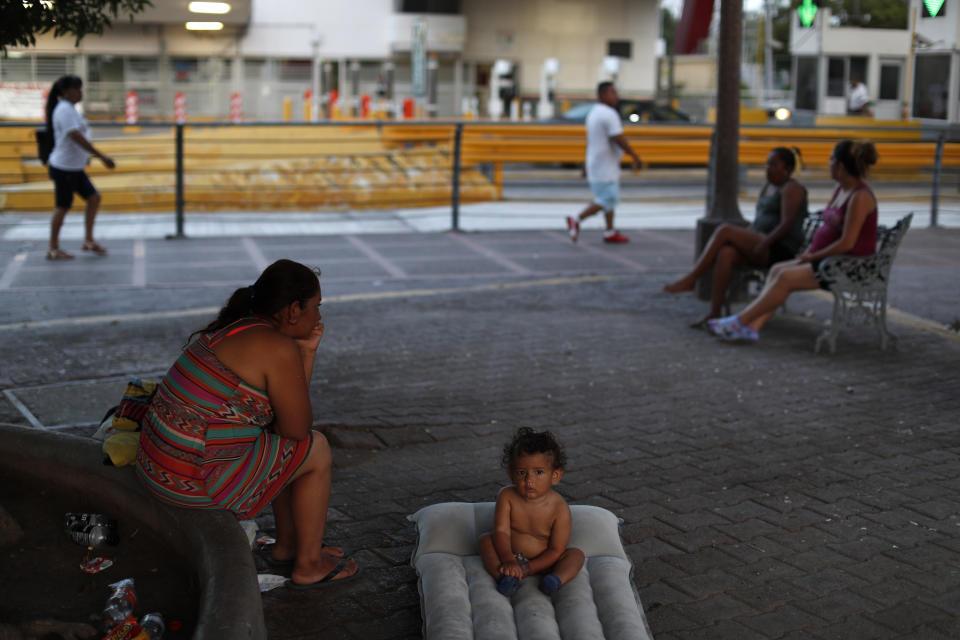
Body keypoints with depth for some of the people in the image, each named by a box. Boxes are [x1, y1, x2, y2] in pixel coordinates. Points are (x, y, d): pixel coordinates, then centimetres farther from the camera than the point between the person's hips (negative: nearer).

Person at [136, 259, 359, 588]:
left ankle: (287, 542, 38)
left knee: (289, 448, 26)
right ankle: (309, 565, 19)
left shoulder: (236, 328, 12)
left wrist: (306, 353, 10)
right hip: (197, 481, -9)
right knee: (316, 449, 8)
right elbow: (296, 428, -7)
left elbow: (283, 415, 17)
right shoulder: (279, 349, -17)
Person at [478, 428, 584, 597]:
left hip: (542, 562, -1)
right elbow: (501, 531, -20)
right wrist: (509, 561, -36)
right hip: (511, 555, 1)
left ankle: (557, 579, -45)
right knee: (486, 540, -19)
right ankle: (504, 577, -38)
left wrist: (528, 568, -27)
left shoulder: (560, 509, -19)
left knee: (576, 554, -19)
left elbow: (556, 550, -18)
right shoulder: (507, 496, -14)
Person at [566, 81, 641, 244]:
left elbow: (590, 140, 18)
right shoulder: (609, 114, -19)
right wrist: (635, 156, -13)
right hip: (605, 167, -10)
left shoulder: (593, 113, 13)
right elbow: (619, 140, -23)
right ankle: (576, 220, -7)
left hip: (595, 162, 10)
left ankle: (610, 232, 17)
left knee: (610, 198, 14)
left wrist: (587, 164, 22)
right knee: (607, 200, -6)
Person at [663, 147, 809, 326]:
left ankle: (690, 279, -20)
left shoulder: (792, 189, -6)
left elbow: (787, 224, -18)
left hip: (781, 250, -8)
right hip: (760, 247, 8)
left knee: (724, 230, -23)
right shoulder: (768, 187, 21)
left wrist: (764, 244, -26)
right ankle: (714, 313, -34)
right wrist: (741, 240, 5)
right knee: (725, 254, -26)